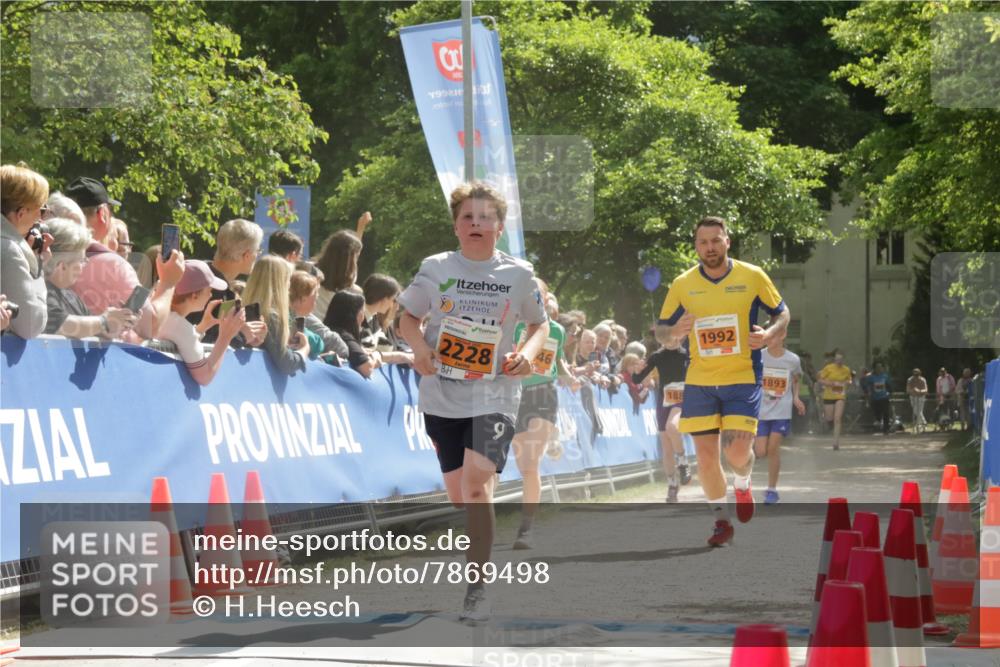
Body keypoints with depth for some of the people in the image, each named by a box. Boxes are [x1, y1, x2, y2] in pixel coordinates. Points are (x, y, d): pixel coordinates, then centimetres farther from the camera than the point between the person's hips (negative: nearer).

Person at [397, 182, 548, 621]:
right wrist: (419, 347, -9)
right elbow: (409, 318, 12)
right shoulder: (435, 269, 2)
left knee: (476, 483, -20)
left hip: (494, 396, -2)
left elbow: (539, 324, 14)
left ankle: (476, 586, -14)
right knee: (459, 494, 7)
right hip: (442, 395, 2)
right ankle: (477, 563, 30)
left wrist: (528, 353, -7)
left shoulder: (519, 275, 0)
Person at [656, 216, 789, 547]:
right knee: (706, 456, -2)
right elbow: (662, 333, 9)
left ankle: (742, 485, 24)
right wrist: (675, 332, -15)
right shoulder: (683, 284, 2)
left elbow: (782, 313, 9)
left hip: (743, 378, -2)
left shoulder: (752, 277, -3)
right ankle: (722, 521, 16)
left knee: (738, 451, -12)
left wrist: (768, 334, -12)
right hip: (699, 381, 2)